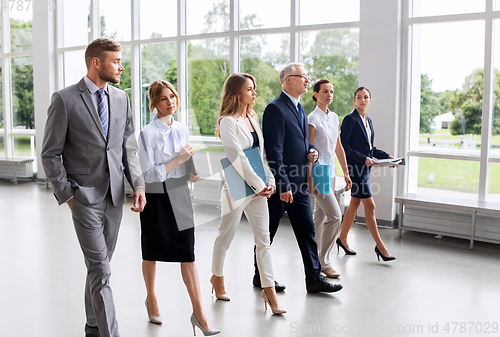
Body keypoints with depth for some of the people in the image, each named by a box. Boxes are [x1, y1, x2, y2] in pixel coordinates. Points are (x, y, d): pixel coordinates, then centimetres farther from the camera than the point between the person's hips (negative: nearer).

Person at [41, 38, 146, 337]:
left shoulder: (121, 99, 9)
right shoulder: (65, 99, -6)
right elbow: (50, 154, -4)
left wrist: (138, 185, 1)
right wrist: (67, 194, -7)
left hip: (115, 195, 5)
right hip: (85, 197, -5)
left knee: (100, 265, 16)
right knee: (100, 270, -7)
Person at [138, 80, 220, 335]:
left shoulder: (182, 130, 7)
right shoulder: (148, 134, -11)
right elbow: (148, 174, -16)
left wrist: (193, 174, -3)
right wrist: (178, 160, -20)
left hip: (180, 197, 4)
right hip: (156, 198, -4)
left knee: (188, 254, 0)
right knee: (152, 253, 14)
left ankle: (199, 313, 4)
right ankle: (151, 300, 37)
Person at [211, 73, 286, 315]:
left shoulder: (253, 118, 13)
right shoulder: (228, 122, -11)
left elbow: (262, 152, 13)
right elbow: (237, 158, -18)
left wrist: (269, 181, 1)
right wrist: (259, 185, -15)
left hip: (258, 188, 7)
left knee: (263, 240, 5)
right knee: (226, 236, 10)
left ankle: (269, 289, 9)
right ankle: (217, 277, 33)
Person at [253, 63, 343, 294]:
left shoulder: (298, 108, 15)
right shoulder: (275, 109, -15)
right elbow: (274, 152, -19)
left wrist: (312, 152, 4)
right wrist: (283, 185, -22)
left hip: (299, 184, 9)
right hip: (279, 184, -9)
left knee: (307, 231, 8)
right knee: (267, 232, 7)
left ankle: (314, 279, 15)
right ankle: (260, 277, 22)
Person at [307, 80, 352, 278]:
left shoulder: (334, 117, 13)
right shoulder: (313, 118, -10)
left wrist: (345, 172, 17)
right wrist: (312, 178, -17)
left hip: (330, 173, 8)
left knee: (320, 217, 12)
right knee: (335, 215, -12)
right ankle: (324, 262, -1)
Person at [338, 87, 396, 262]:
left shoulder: (368, 121, 15)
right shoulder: (350, 119, -10)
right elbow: (344, 146, -15)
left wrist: (386, 156, 6)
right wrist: (363, 159, -20)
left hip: (364, 168, 9)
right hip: (354, 167, -9)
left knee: (355, 203, 14)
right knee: (370, 205, -6)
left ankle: (342, 238, 26)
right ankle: (380, 246, 1)